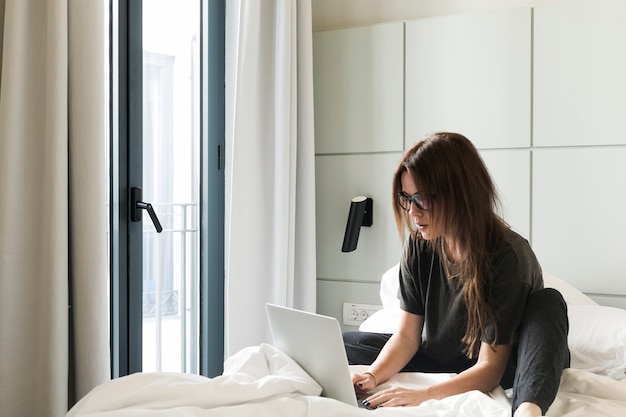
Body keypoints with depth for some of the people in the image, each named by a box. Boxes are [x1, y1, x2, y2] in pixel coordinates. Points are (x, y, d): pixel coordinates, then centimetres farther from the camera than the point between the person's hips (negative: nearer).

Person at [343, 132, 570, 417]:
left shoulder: (509, 256, -26)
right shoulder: (418, 246, -10)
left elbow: (489, 368, -26)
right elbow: (407, 335, -7)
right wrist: (372, 377, -26)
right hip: (437, 359, 5)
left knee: (547, 302, -34)